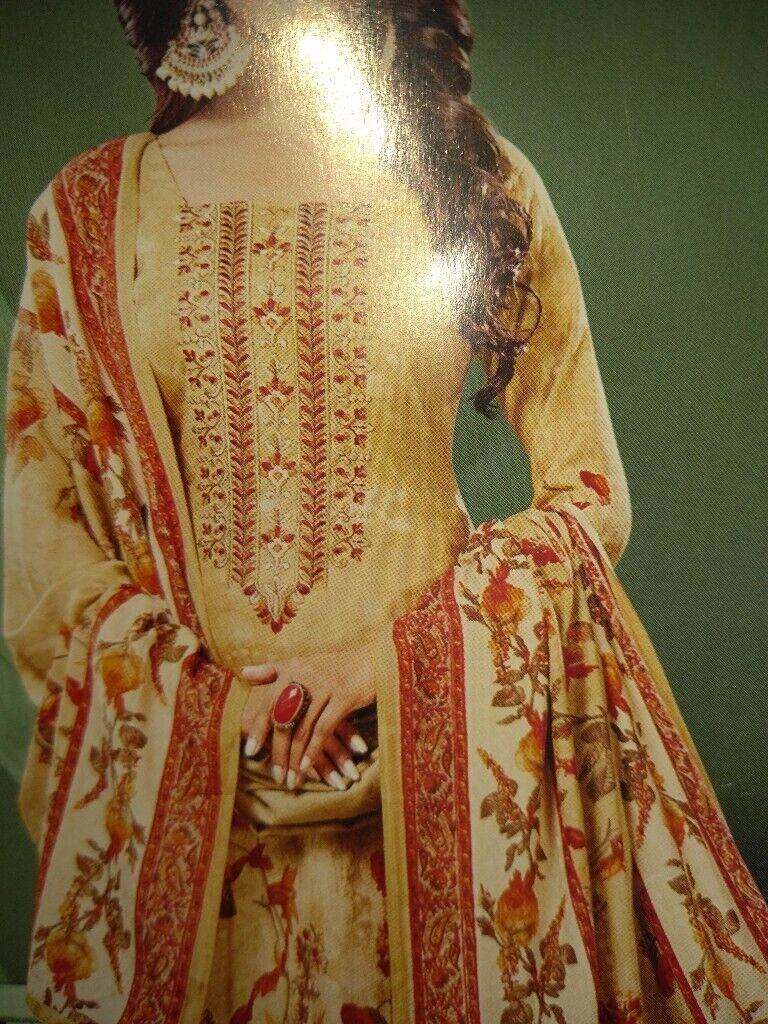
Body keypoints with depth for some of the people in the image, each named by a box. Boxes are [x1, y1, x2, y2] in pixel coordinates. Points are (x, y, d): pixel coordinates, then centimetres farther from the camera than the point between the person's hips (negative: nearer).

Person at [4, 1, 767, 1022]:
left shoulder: (477, 176, 2)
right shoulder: (89, 207, 5)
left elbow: (591, 497, -1)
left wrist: (397, 654, -13)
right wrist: (204, 701, -10)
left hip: (433, 735, 0)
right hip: (176, 765, 2)